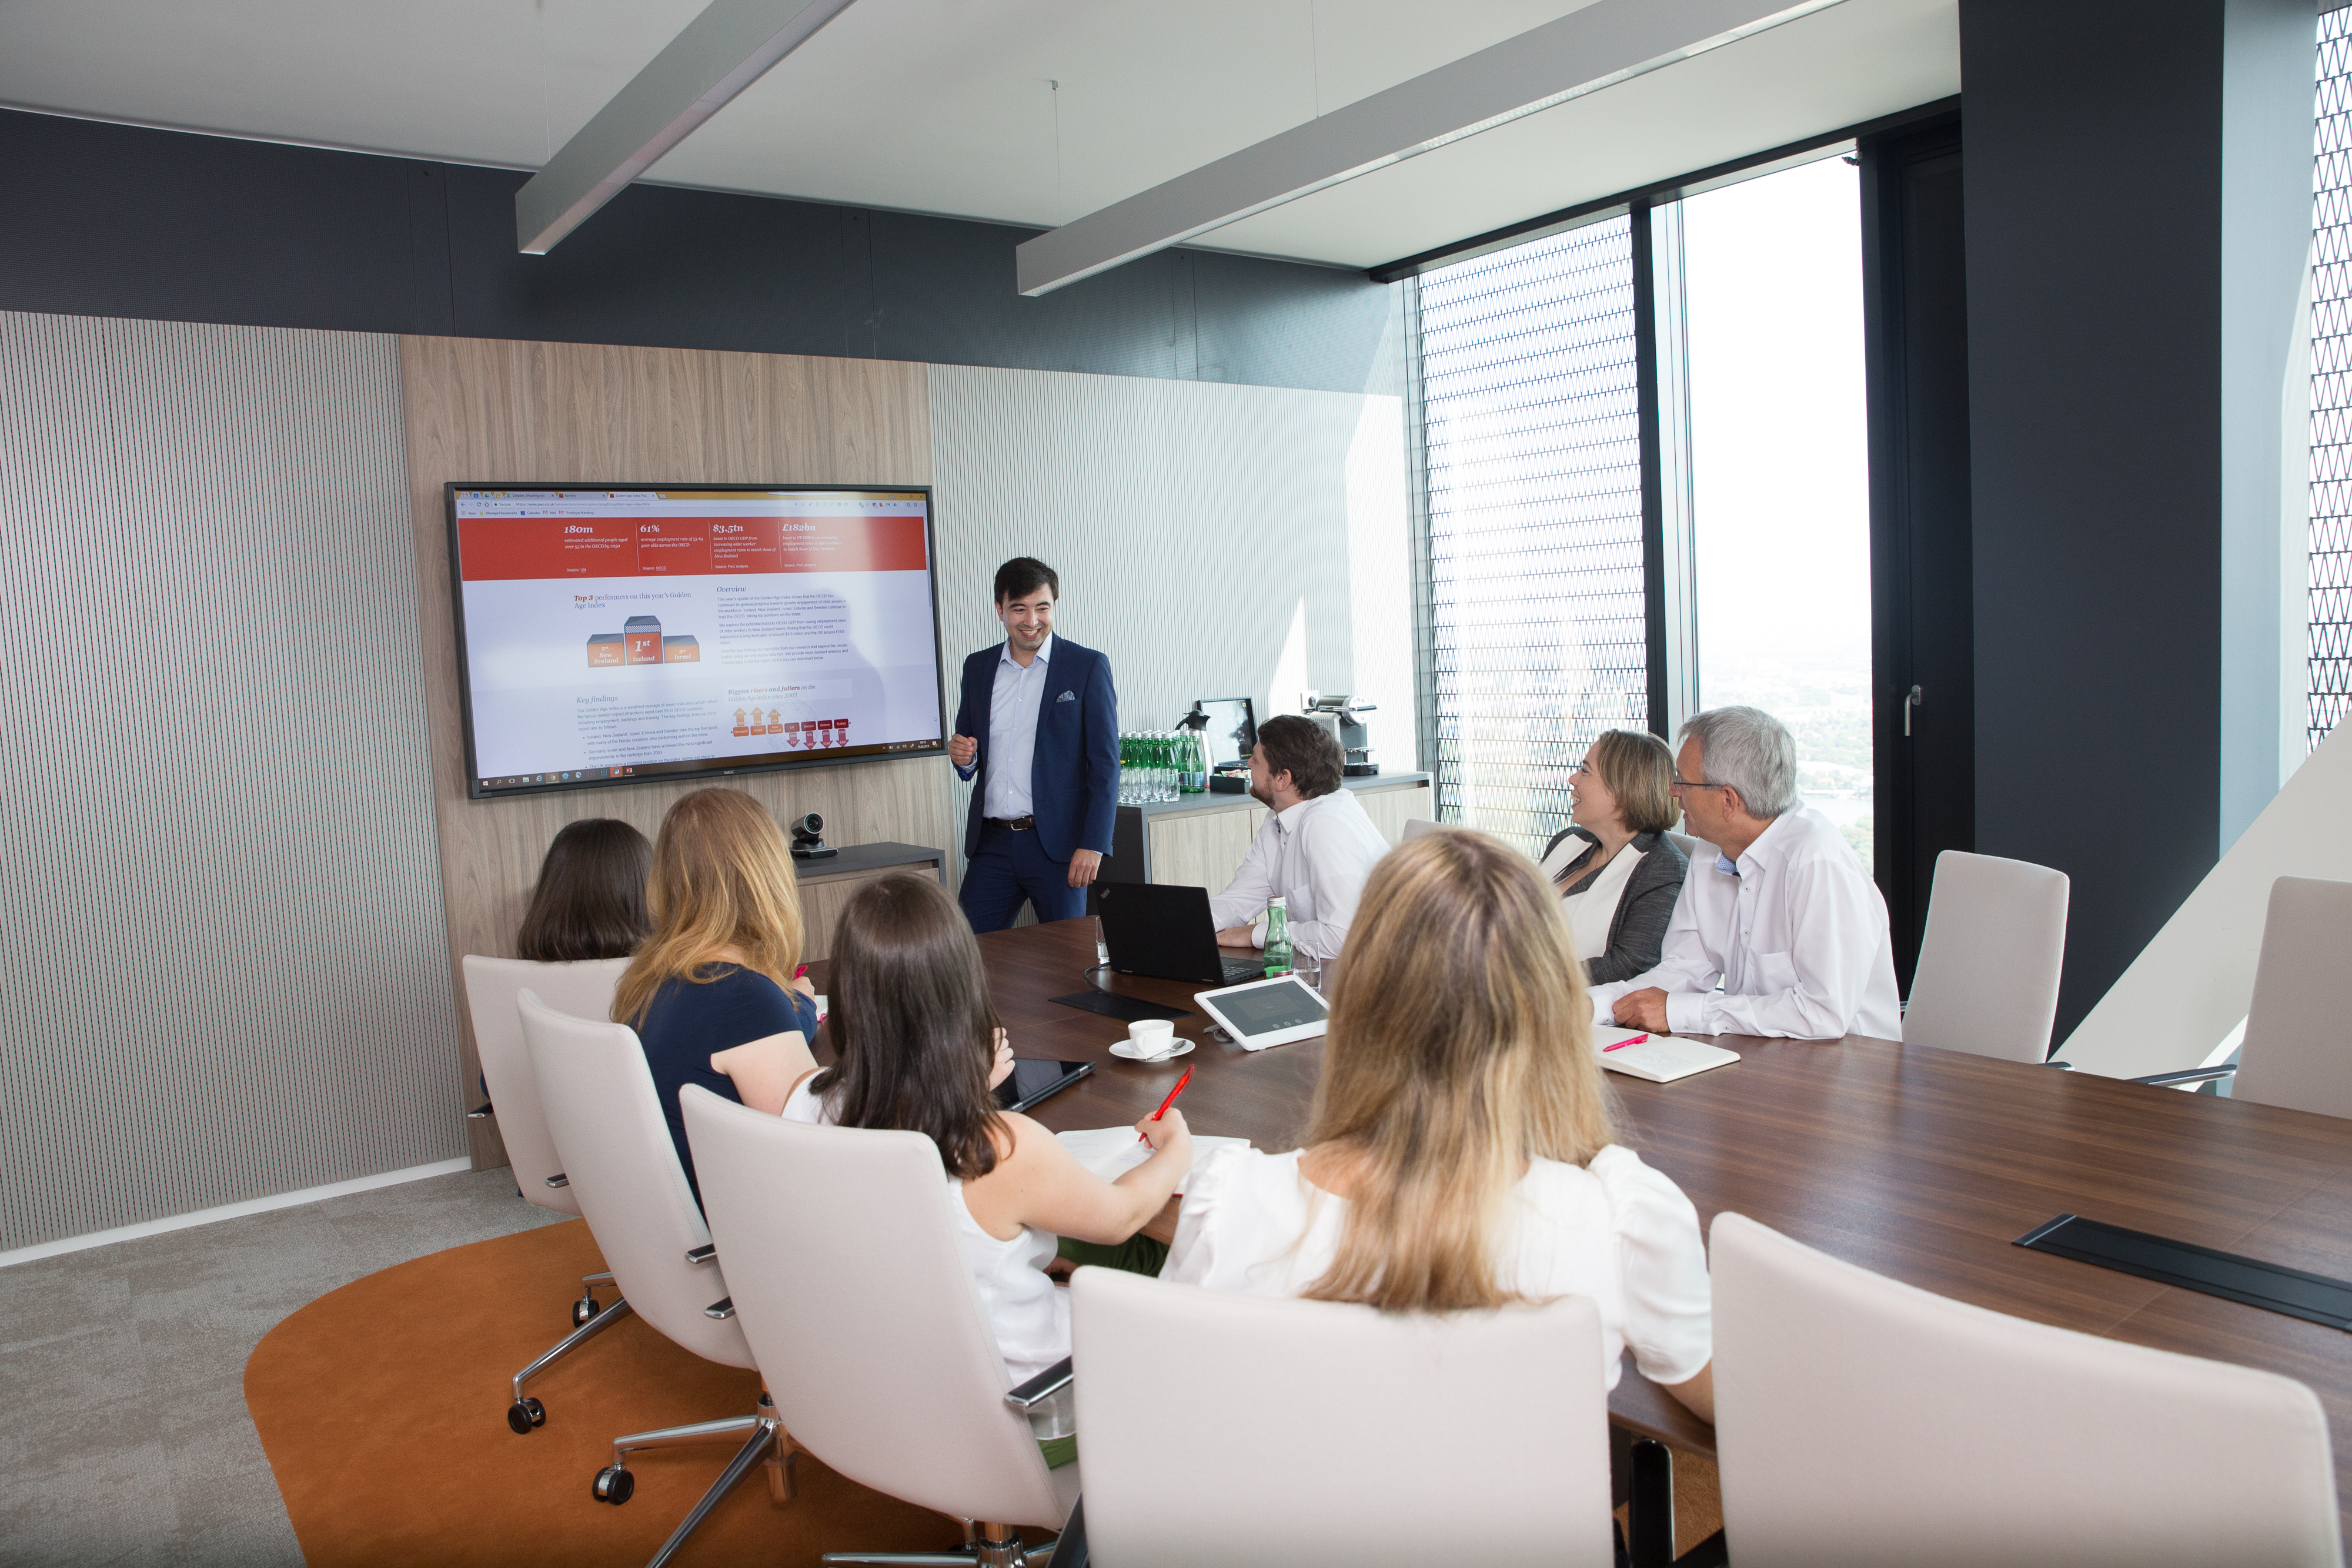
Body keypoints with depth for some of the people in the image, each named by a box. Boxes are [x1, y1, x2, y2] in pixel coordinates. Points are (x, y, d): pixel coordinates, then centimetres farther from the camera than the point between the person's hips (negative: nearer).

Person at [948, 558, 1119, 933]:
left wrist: (1093, 845, -13)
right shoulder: (977, 667, 11)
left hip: (1057, 843, -3)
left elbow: (1105, 763, -5)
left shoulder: (1088, 667, -1)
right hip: (992, 844, 4)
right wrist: (963, 756, -5)